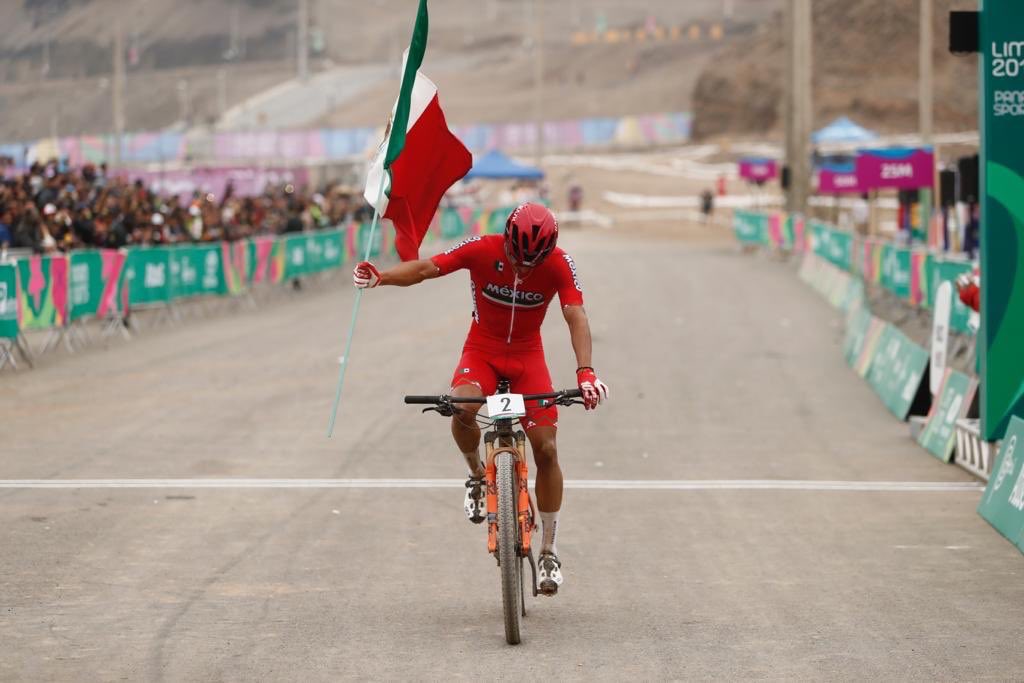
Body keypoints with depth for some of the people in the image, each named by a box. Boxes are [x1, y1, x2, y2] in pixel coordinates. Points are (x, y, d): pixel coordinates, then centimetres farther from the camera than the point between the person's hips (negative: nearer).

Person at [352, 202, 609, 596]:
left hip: (527, 356, 1)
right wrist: (379, 277, -44)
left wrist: (585, 372, -42)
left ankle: (549, 551, 7)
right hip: (482, 350, -1)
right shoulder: (482, 250, -21)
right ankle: (477, 475, -1)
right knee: (463, 408, -34)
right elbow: (426, 268, -25)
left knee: (545, 448, -7)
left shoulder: (559, 264, -20)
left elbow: (576, 318, -26)